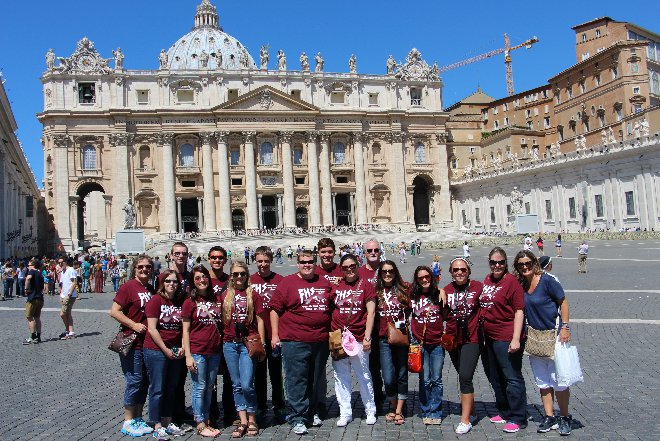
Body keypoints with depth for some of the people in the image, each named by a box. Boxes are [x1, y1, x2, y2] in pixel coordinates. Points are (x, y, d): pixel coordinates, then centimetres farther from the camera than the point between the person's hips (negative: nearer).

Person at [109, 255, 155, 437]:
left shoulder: (152, 290, 11)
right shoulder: (128, 287, -9)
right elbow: (114, 311, -13)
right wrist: (134, 325, -17)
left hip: (149, 343, 7)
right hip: (132, 343, -7)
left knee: (145, 382, 12)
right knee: (134, 381, -3)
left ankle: (138, 418, 25)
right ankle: (128, 422, 11)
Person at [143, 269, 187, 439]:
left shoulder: (181, 302, 7)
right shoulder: (155, 300, -9)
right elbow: (152, 329, -13)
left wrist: (182, 348, -1)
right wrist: (166, 350, -13)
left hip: (176, 352, 6)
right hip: (156, 350, -6)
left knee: (171, 389, 13)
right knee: (157, 389, 2)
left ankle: (168, 422, 25)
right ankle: (157, 426, 12)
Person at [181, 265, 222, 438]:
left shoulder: (217, 300, 8)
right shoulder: (190, 302, -4)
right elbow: (185, 331, -5)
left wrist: (222, 347, 8)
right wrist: (188, 356, -10)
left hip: (214, 351, 4)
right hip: (197, 351, -4)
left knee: (209, 387, 12)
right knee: (199, 387, 1)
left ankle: (206, 420, 24)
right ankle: (200, 424, 12)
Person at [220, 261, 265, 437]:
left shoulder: (253, 294, 2)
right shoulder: (225, 295, 8)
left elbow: (259, 320, 2)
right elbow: (221, 318, 11)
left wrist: (262, 343, -2)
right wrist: (221, 338, 3)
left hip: (248, 343, -3)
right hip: (229, 344, 3)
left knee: (247, 385, -8)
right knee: (236, 385, 8)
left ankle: (252, 420, 10)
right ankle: (243, 421, 16)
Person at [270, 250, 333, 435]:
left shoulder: (324, 283, 11)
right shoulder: (287, 283, -2)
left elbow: (331, 309, 21)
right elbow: (275, 310, -2)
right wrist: (275, 335, -7)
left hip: (321, 342, 4)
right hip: (295, 342, -4)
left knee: (315, 380, 15)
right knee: (297, 381, -1)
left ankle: (313, 412, 31)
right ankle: (298, 419, 7)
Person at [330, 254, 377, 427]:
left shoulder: (365, 285, -1)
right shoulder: (336, 286, 7)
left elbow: (371, 312, -3)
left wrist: (367, 337, -9)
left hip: (358, 339, -3)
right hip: (338, 339, 3)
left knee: (364, 376, 6)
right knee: (341, 377, 8)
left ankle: (370, 411, 22)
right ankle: (345, 413, 19)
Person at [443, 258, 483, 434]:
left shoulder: (478, 287, -8)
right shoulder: (446, 290, 2)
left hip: (471, 339, -4)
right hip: (453, 339, 4)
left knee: (465, 377, -12)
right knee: (464, 377, 16)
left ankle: (465, 421, -4)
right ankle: (470, 409, 35)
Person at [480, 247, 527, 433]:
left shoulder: (511, 281, -11)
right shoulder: (487, 280, 10)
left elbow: (519, 311, -15)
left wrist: (516, 339, -21)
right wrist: (481, 334, 18)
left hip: (506, 339, -8)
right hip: (488, 338, 8)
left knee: (512, 378, 0)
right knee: (495, 379, 18)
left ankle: (517, 419, 13)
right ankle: (505, 413, 34)